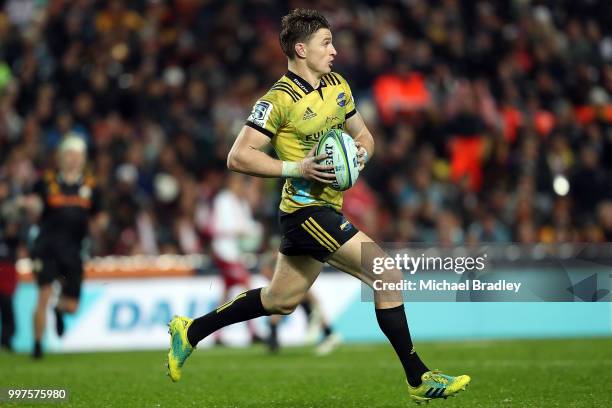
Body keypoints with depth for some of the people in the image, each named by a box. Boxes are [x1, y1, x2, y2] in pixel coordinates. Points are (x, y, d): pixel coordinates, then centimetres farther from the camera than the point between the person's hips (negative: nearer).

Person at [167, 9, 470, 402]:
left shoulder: (338, 86, 9)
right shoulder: (279, 100, -15)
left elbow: (363, 135, 22)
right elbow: (238, 157, -16)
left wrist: (362, 152, -2)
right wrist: (297, 167, -22)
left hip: (325, 208, 9)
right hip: (308, 209, -9)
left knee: (281, 300, 19)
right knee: (389, 277, -14)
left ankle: (191, 330, 31)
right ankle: (419, 379, -7)